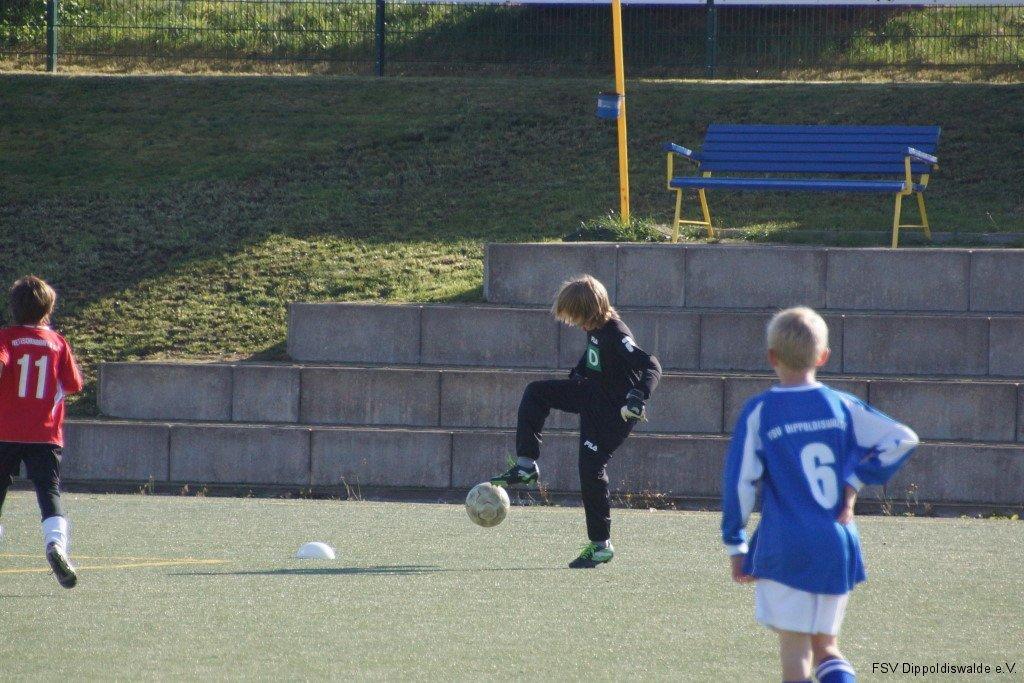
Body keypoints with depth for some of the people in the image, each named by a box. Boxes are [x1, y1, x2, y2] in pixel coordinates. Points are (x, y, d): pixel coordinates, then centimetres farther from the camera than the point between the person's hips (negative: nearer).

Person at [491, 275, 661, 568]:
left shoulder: (616, 334, -28)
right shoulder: (594, 328, -2)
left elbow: (651, 366, -36)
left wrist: (639, 396, -50)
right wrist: (575, 377, 33)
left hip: (613, 410, -9)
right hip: (590, 393, 9)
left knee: (591, 468, -7)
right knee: (535, 393, 8)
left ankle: (601, 545, 3)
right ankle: (526, 466, 9)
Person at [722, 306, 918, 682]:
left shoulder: (759, 411, -4)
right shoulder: (842, 405, 5)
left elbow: (739, 481, -6)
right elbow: (902, 439, -1)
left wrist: (735, 545, 1)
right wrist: (855, 481, 2)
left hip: (786, 549, -3)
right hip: (839, 547, 4)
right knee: (825, 646, 16)